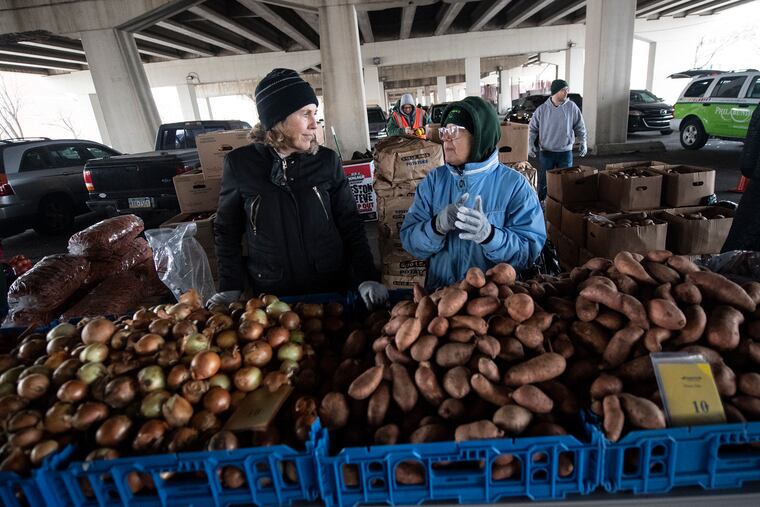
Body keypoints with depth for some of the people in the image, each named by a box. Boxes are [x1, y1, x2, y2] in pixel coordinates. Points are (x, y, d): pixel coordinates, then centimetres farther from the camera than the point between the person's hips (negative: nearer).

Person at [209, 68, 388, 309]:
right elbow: (226, 229, 3)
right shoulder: (240, 163, -8)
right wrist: (230, 287, -3)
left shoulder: (327, 160, -6)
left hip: (333, 288, 1)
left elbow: (350, 223, -2)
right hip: (272, 295, 0)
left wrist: (366, 278, -11)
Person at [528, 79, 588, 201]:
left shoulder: (572, 107, -1)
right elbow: (533, 128, 2)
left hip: (565, 152, 1)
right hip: (546, 152, -1)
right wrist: (530, 144, -9)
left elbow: (580, 127, 6)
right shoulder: (542, 109, -4)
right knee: (543, 182, 5)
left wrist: (583, 142, -1)